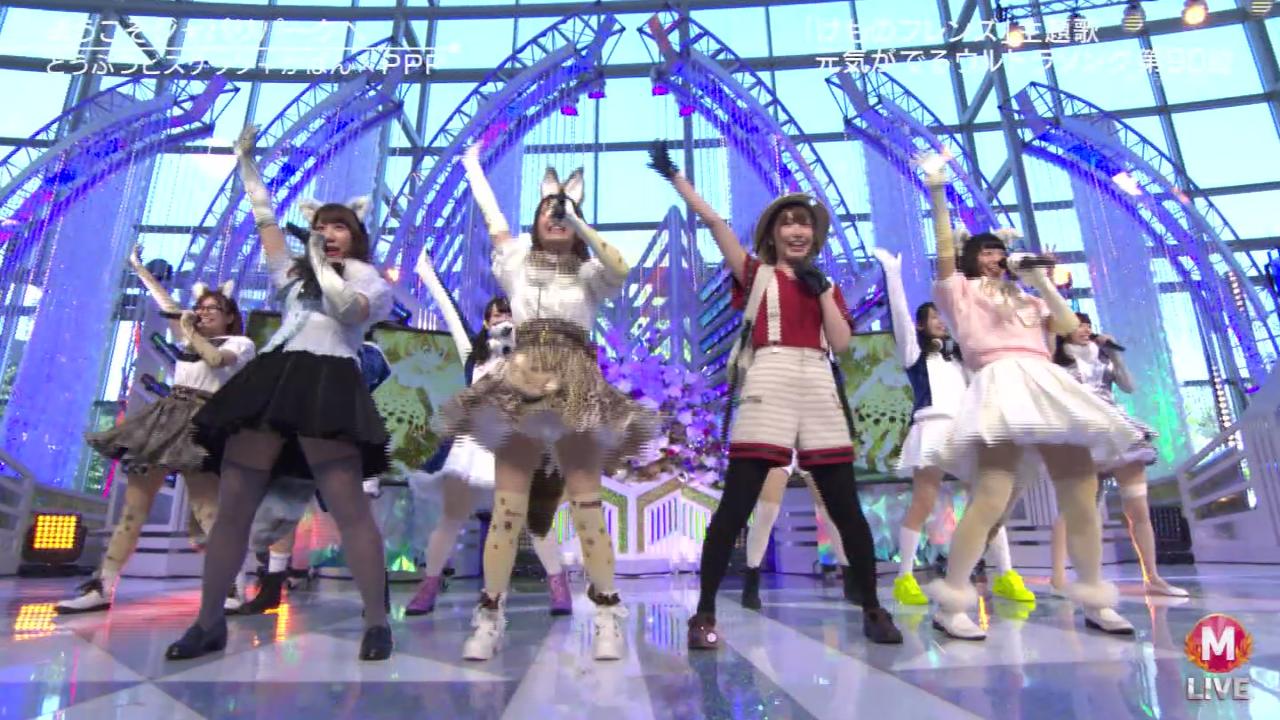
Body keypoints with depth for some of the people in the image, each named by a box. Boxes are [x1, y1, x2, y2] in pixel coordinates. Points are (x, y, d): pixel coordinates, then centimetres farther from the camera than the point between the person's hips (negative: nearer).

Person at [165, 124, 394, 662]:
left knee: (349, 506, -14)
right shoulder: (295, 273, 29)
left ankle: (377, 621, -9)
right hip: (270, 377, 6)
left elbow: (349, 309, -7)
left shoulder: (373, 282, 14)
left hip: (329, 382, -5)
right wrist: (246, 160, 38)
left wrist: (322, 263, 4)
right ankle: (209, 622, 15)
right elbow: (264, 217, 34)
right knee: (232, 506, 2)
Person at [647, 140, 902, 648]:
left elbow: (841, 344, 8)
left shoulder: (828, 287, 21)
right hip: (769, 383, -3)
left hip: (820, 387, 4)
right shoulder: (755, 273, 11)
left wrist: (821, 289, 4)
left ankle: (872, 609, 20)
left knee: (845, 504, 6)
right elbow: (712, 220, 3)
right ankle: (704, 613, 1)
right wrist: (674, 175, 0)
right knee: (736, 501, -7)